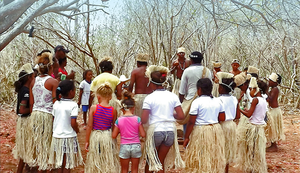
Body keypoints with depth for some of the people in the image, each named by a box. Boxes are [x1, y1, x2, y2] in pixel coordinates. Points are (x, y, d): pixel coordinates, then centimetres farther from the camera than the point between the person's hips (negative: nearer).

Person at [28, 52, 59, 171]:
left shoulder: (33, 81, 5)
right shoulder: (53, 82, -11)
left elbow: (31, 103, 9)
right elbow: (55, 103, -13)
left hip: (35, 114, 5)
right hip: (47, 115, -5)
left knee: (36, 140, 16)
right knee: (46, 142, 4)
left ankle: (34, 162, 26)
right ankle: (44, 166, 11)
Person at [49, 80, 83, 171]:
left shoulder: (56, 103, 3)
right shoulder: (73, 105, -14)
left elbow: (53, 120, 7)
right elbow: (73, 123, -18)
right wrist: (77, 130, 0)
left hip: (57, 136, 5)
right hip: (69, 137, -5)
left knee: (59, 163, 16)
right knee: (67, 164, 6)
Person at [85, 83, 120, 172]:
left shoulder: (93, 108, -10)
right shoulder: (113, 110, -6)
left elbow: (89, 126, -8)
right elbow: (114, 127, 0)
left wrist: (86, 141, 0)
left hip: (95, 136, 0)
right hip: (108, 137, 1)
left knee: (95, 162, 13)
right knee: (109, 162, 13)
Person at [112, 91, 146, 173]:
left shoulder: (119, 120, -6)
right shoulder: (137, 119, -8)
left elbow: (114, 136, -4)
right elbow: (143, 135, -7)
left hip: (124, 147, 0)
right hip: (136, 146, 0)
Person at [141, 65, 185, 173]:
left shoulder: (149, 98, -9)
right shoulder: (173, 96, 1)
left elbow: (144, 120, -13)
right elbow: (181, 116, -1)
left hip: (155, 131, -3)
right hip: (170, 131, 4)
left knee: (150, 160, 17)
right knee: (161, 162, 17)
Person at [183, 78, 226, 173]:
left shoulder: (197, 102, -12)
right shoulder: (217, 101, 5)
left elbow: (191, 122, -14)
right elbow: (222, 118, 10)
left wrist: (186, 137, -9)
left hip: (200, 132, -6)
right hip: (216, 130, 6)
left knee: (200, 158, 4)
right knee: (214, 157, 15)